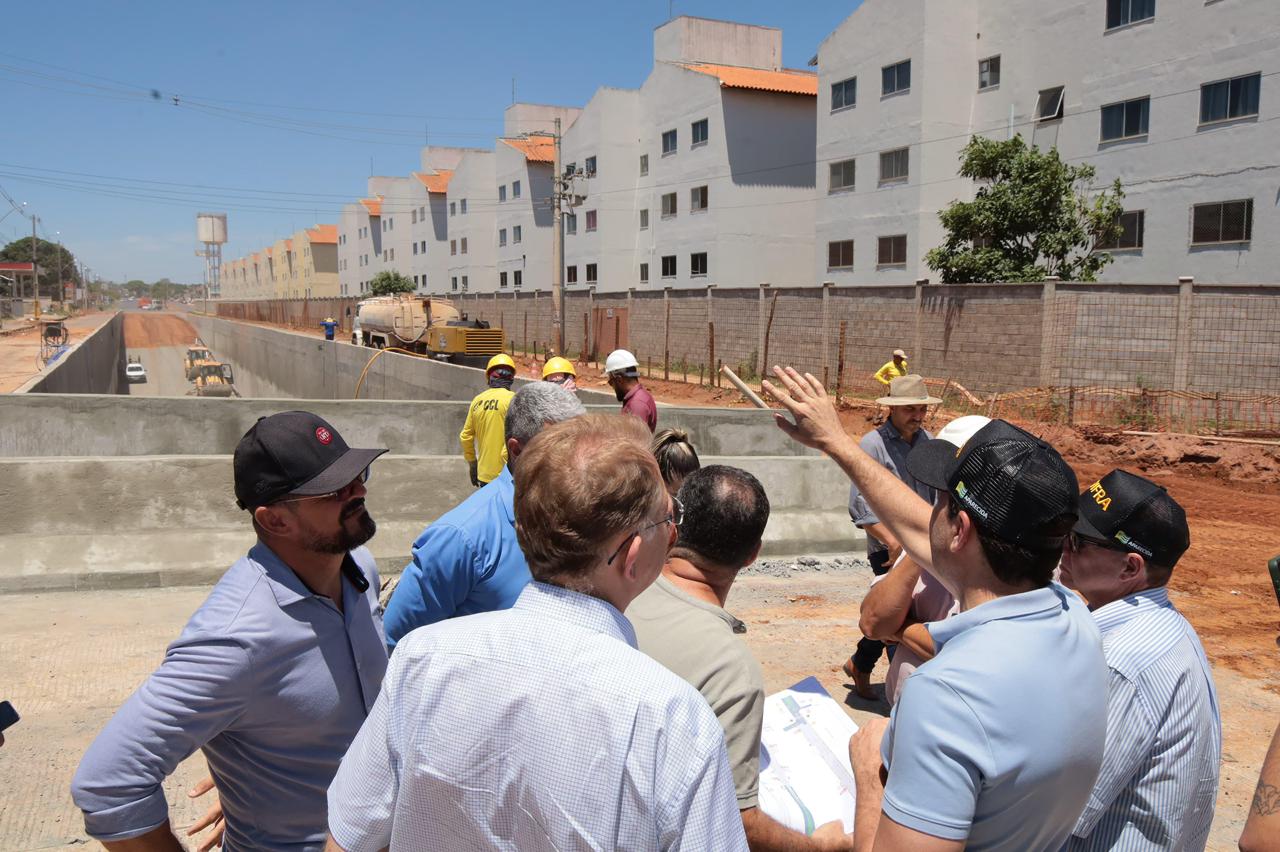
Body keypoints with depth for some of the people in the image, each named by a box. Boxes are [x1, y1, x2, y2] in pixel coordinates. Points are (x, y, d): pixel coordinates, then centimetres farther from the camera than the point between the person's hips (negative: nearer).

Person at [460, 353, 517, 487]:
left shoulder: (477, 400, 6)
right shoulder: (512, 399, -11)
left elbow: (465, 436, 12)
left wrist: (472, 464, 23)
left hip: (484, 474, 6)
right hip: (504, 475, -6)